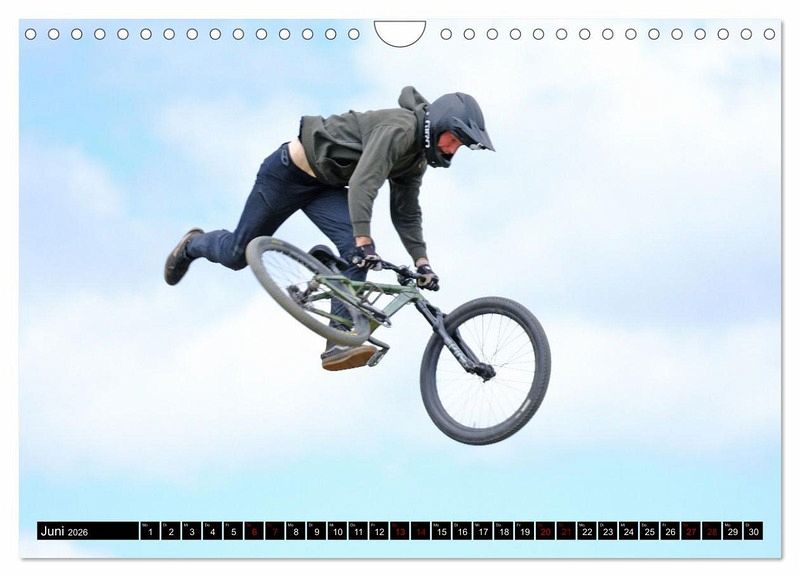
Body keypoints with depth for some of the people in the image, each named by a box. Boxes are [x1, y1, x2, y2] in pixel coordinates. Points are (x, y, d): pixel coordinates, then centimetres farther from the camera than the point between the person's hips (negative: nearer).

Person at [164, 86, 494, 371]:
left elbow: (406, 214, 9)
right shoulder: (398, 130, -28)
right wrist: (364, 240, -46)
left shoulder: (416, 157, 1)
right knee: (238, 253, 5)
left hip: (325, 186, 8)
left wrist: (422, 262, -1)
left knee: (356, 252, -18)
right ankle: (194, 245, 40)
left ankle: (338, 344, -21)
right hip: (290, 170, -8)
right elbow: (363, 183, -39)